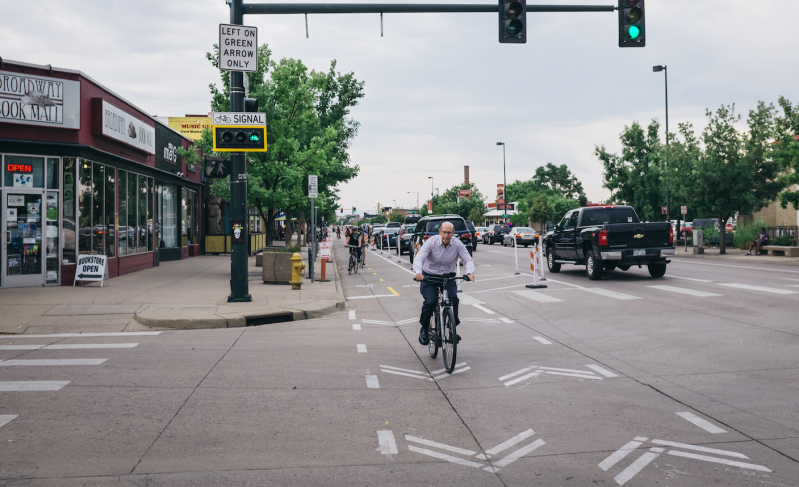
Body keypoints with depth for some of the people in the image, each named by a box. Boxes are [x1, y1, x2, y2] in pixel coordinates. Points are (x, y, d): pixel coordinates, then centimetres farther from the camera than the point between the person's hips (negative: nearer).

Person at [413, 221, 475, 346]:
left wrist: (469, 272, -34)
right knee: (430, 301, -22)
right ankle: (424, 329, 3)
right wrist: (418, 272, -42)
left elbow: (467, 259, -12)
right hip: (429, 277, -2)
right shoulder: (431, 242, -15)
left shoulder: (457, 244, -8)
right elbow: (419, 258, -23)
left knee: (453, 300, -22)